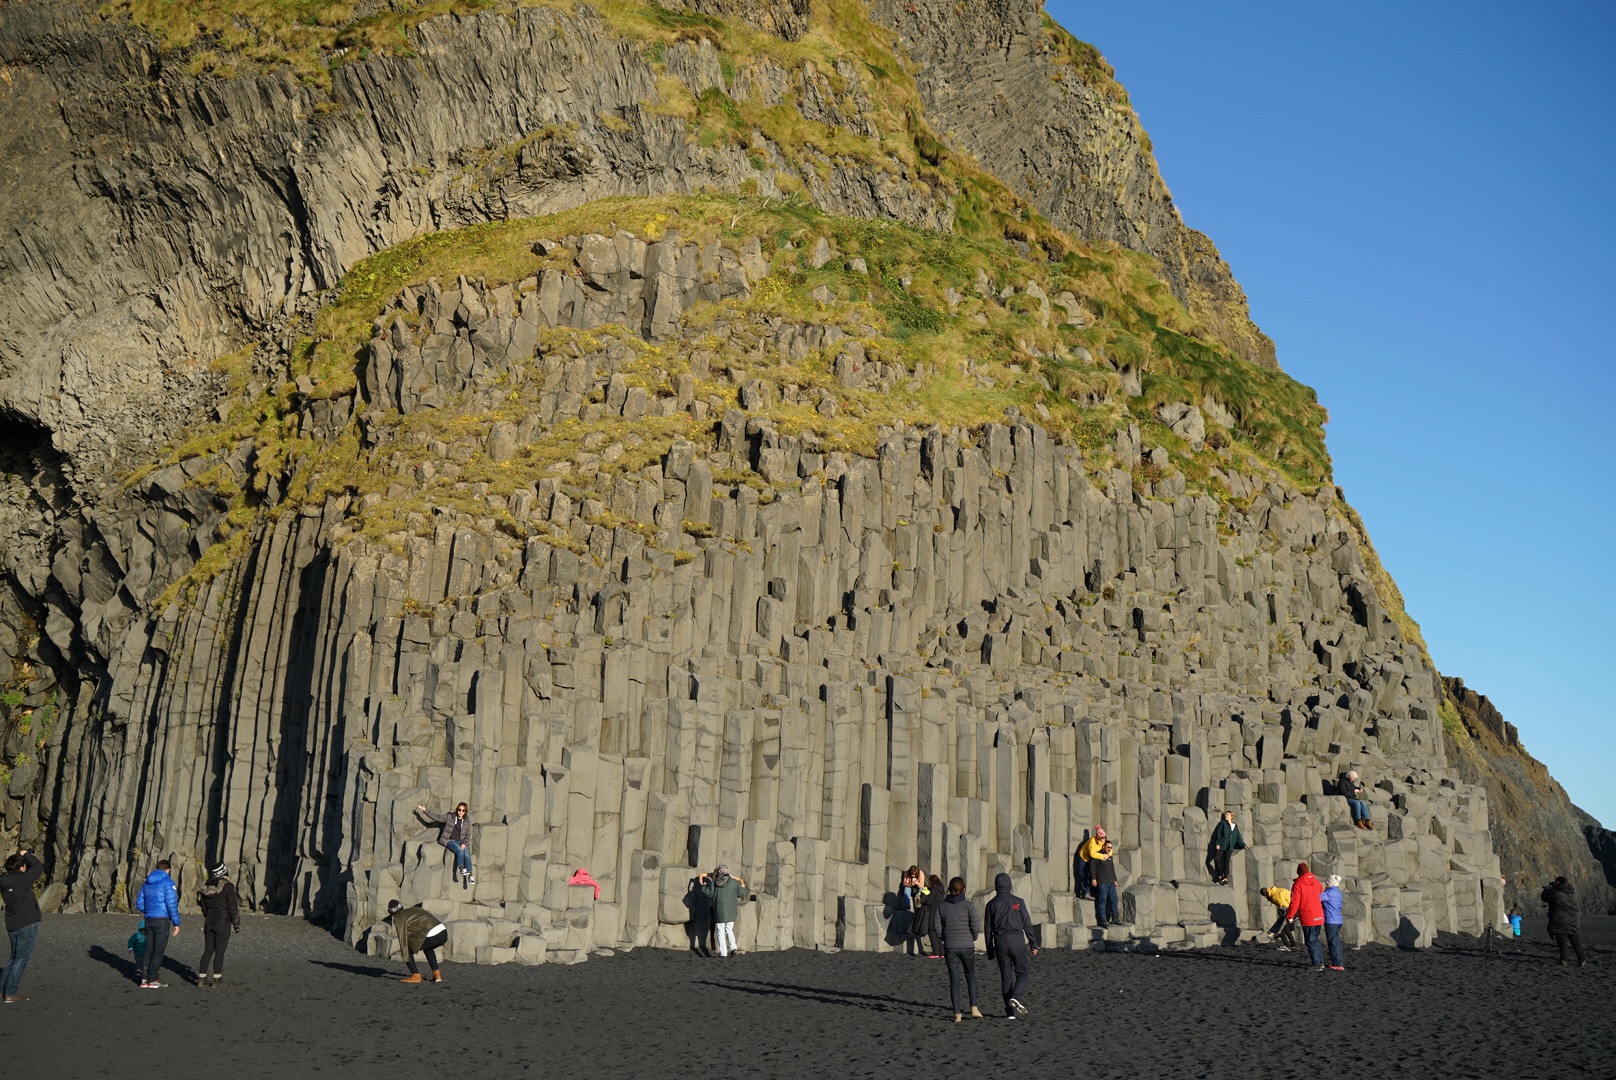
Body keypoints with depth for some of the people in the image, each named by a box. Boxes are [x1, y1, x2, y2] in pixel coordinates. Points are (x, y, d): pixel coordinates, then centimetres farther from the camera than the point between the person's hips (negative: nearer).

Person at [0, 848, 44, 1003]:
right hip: (27, 925, -8)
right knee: (21, 959, 0)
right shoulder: (20, 880, -18)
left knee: (14, 958, 19)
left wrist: (26, 857, 11)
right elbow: (38, 868, -11)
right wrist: (27, 855, 0)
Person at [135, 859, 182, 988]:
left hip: (149, 920, 7)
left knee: (149, 949, 12)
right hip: (162, 919, -7)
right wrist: (176, 923, -10)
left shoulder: (147, 883, 13)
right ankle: (152, 980, -2)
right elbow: (171, 904, -14)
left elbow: (139, 904, 16)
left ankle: (144, 979, 10)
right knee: (159, 950, -2)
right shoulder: (167, 882, -8)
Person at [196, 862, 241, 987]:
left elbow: (204, 908, 14)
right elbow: (233, 908, -12)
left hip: (208, 923, 6)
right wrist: (237, 925, -4)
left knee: (208, 951, 11)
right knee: (220, 952, 1)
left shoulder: (205, 887, 5)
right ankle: (216, 979, 2)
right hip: (223, 924, -6)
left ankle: (201, 978, 10)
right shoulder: (227, 887, -13)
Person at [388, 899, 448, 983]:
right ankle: (437, 974, 28)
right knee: (427, 947, 37)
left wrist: (405, 959, 9)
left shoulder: (399, 919, 7)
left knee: (407, 948, 13)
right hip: (444, 933, 8)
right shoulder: (414, 909, 29)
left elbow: (402, 939, 3)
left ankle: (416, 976, 10)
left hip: (431, 937, -8)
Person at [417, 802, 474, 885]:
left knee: (467, 855, -27)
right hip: (450, 840, -1)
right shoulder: (449, 817, 8)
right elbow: (437, 817, 8)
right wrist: (425, 811, 3)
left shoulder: (467, 823, 12)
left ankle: (470, 876, -35)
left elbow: (468, 835, 7)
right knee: (460, 851, -33)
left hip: (461, 842, 1)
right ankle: (461, 869, -30)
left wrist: (464, 844, -11)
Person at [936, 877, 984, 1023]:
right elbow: (975, 927, -9)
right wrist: (973, 938, 11)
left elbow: (938, 928, 1)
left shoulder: (941, 906, 2)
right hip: (967, 945, -1)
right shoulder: (968, 905, -6)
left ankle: (957, 1013, 1)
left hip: (950, 947, 1)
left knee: (954, 979, 6)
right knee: (970, 975, 18)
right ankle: (974, 1008, 8)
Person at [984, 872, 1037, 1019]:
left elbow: (988, 929, 6)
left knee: (1006, 977, 7)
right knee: (1022, 973, 6)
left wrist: (990, 951, 13)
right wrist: (1033, 944, 7)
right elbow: (1027, 924, -1)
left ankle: (1010, 1012, 4)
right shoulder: (1018, 901, 0)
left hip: (1000, 942, 2)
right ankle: (1015, 997, -21)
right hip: (1017, 940, -2)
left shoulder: (992, 904, 5)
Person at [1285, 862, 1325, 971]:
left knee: (1311, 941, 1)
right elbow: (1321, 890, 25)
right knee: (1315, 938, 19)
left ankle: (1317, 965, 0)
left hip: (1307, 917, -6)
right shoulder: (1315, 881, 5)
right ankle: (1321, 962, 20)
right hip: (1319, 916, 6)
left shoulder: (1298, 884, -13)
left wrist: (1290, 916, -5)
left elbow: (1295, 902, -15)